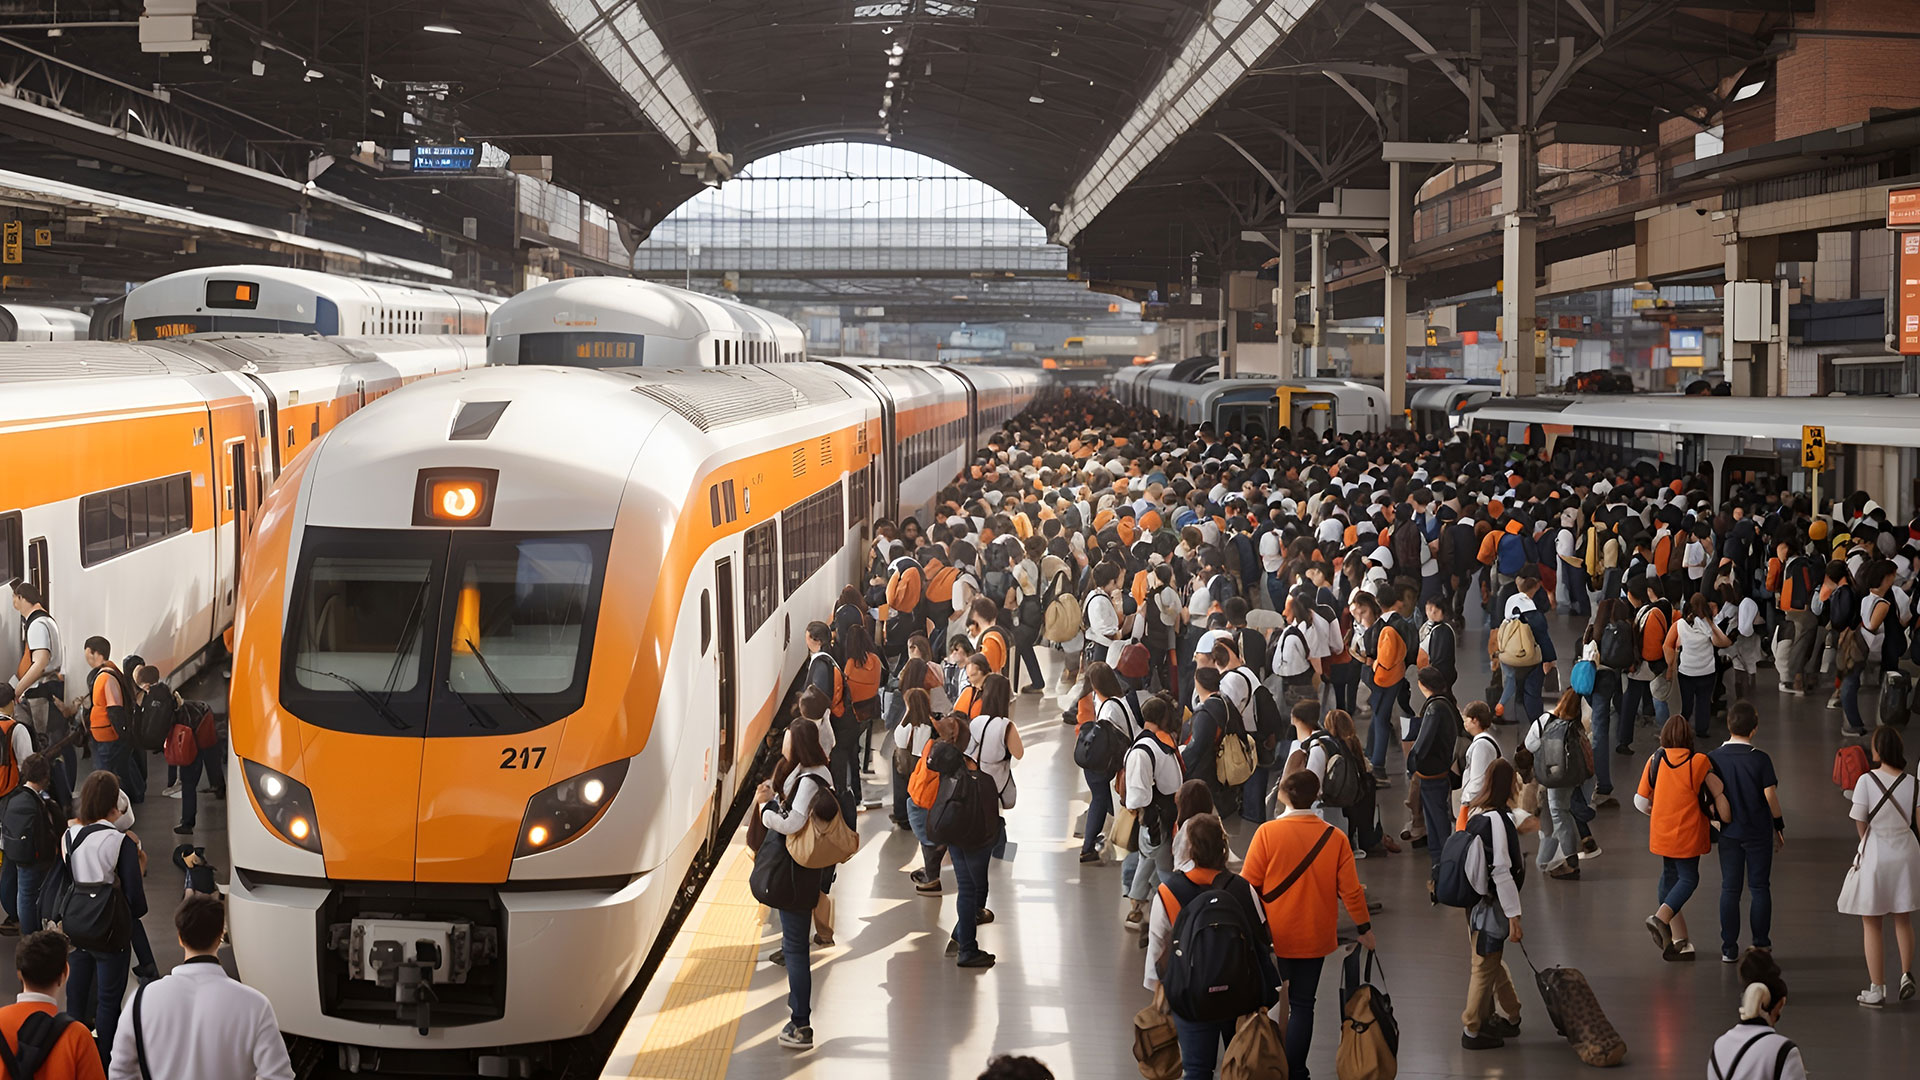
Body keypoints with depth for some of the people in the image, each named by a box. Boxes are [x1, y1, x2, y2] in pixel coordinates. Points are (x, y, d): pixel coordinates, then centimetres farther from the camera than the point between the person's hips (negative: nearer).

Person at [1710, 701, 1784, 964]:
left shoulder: (1713, 758, -8)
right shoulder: (1760, 759, -15)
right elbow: (1770, 796, -11)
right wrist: (1779, 825, 4)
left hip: (1729, 831, 2)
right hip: (1759, 831, -2)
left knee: (1729, 888, 8)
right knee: (1760, 887, 10)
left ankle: (1729, 948, 9)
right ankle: (1761, 943, 14)